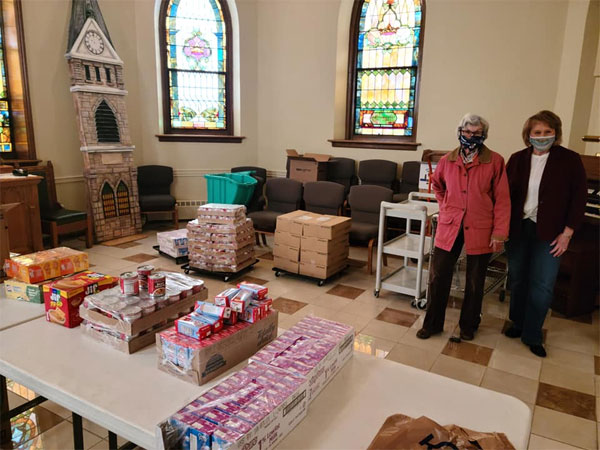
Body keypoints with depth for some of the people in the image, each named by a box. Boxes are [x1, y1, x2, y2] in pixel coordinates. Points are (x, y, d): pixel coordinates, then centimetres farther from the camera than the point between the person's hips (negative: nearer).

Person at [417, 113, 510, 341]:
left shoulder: (495, 161, -6)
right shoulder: (447, 160, 2)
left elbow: (502, 199, -5)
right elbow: (437, 184, 23)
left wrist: (499, 232, -9)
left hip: (479, 230, -2)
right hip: (449, 227, 2)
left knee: (475, 281, 12)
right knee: (438, 277, 5)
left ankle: (468, 325, 31)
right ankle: (432, 323, 21)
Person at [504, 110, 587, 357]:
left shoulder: (570, 160, -5)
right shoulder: (517, 159, 2)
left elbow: (579, 198, -4)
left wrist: (567, 233, -7)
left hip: (548, 233, -2)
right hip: (517, 228, 3)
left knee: (542, 285, -1)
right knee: (517, 279, 12)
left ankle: (532, 336, 16)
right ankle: (518, 323, 32)